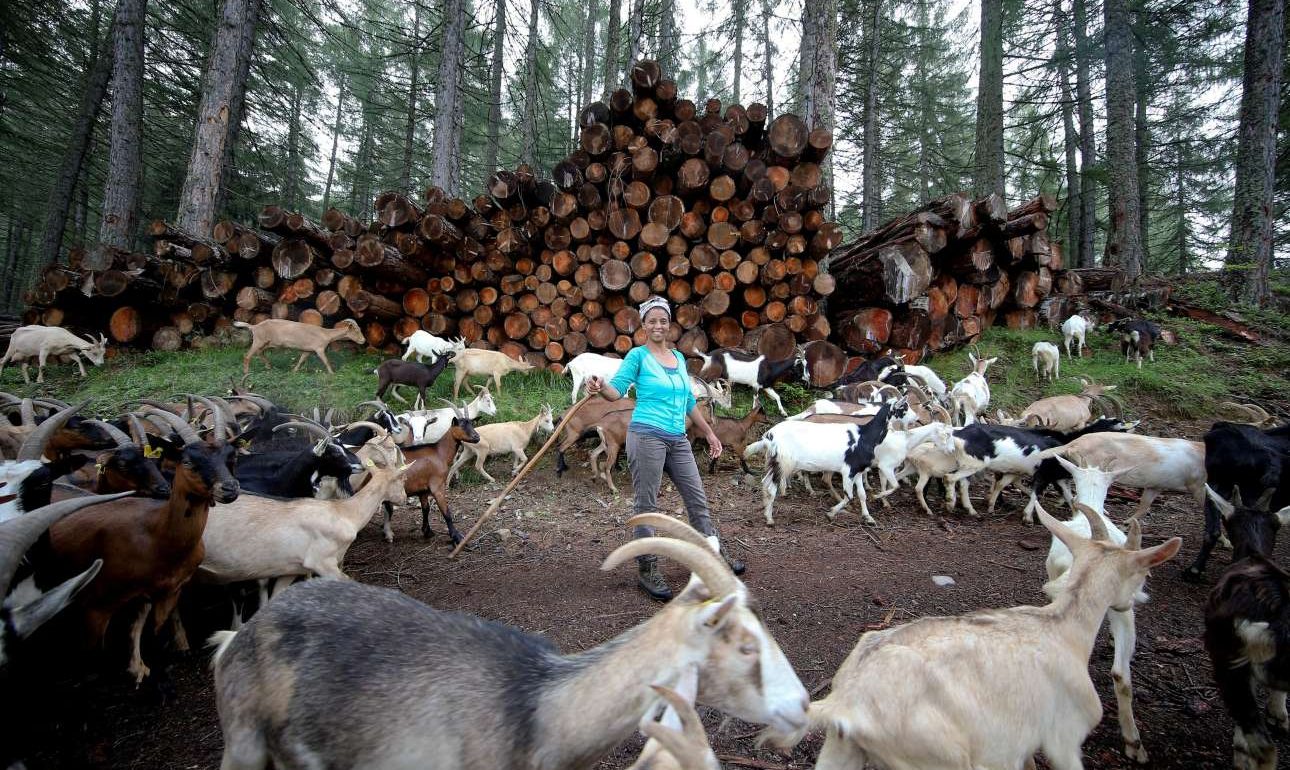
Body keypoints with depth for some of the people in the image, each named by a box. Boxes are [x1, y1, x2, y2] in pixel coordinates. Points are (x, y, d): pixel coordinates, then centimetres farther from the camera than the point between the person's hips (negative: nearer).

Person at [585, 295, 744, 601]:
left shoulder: (679, 357, 15)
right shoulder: (638, 355, -2)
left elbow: (689, 401, 22)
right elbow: (617, 389, -10)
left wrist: (709, 433, 24)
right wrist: (600, 387, -33)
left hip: (678, 440, 6)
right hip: (647, 437, -6)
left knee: (697, 498, 13)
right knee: (646, 506, -1)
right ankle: (648, 570, 10)